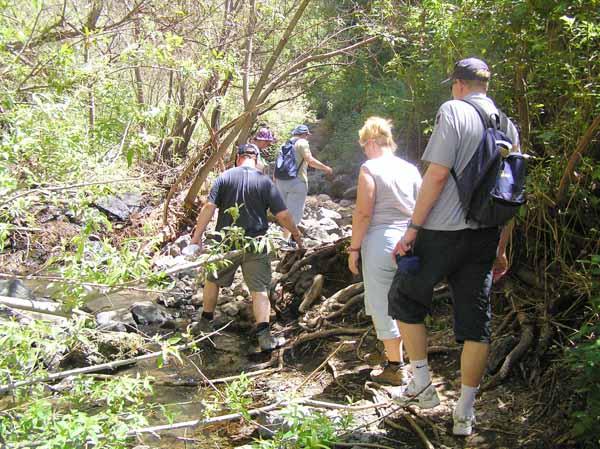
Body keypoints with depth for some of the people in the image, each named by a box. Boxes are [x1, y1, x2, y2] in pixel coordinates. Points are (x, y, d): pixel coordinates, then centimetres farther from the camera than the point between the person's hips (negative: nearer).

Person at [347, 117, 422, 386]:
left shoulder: (370, 169, -8)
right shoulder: (410, 169, 9)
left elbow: (363, 213, -11)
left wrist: (354, 248, -4)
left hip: (381, 242, -6)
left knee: (382, 306, 3)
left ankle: (396, 368, 7)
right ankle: (396, 356, 25)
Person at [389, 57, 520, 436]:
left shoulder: (453, 111, -7)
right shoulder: (508, 126, 12)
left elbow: (437, 174, -16)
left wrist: (413, 228, -11)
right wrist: (502, 249, 21)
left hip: (443, 233, -6)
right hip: (486, 236, 6)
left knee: (407, 301, 14)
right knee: (477, 322, 8)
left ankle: (422, 386, 18)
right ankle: (465, 413, 16)